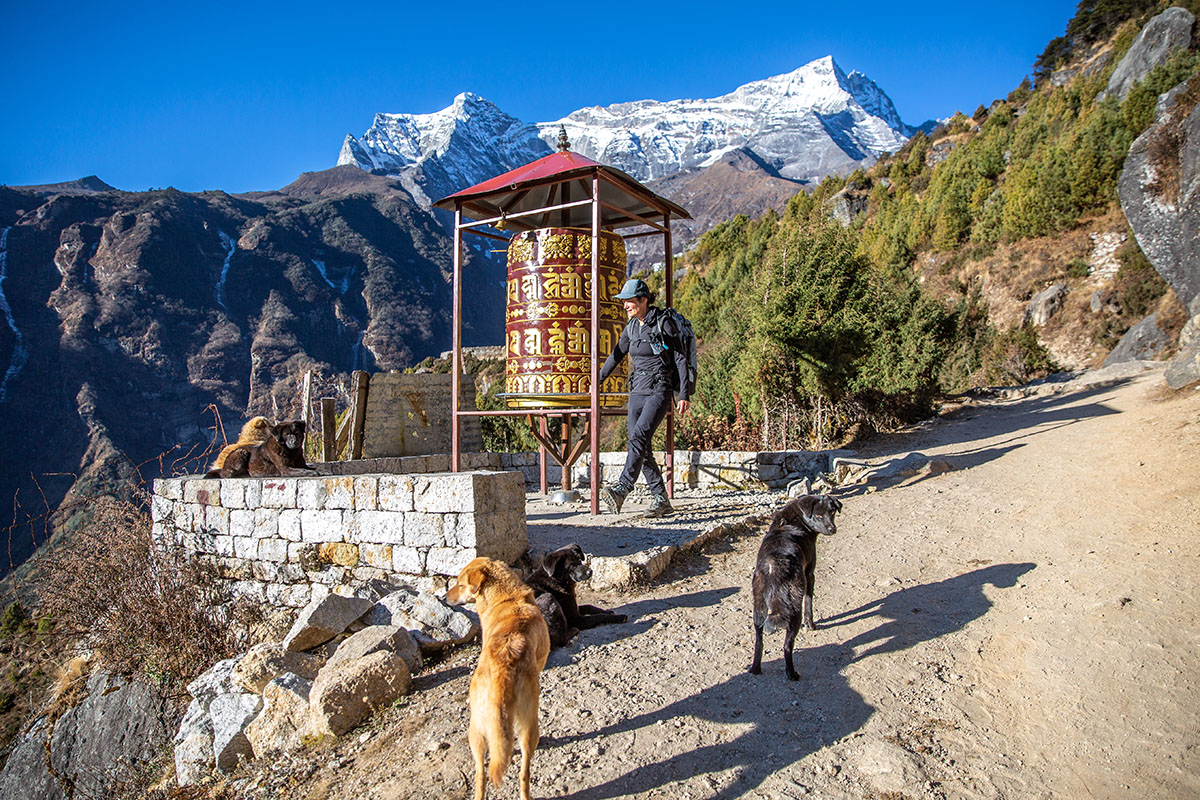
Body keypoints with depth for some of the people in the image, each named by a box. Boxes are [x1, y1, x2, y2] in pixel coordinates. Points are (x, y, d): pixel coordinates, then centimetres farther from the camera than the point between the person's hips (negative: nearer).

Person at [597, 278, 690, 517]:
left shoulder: (663, 323, -8)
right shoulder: (632, 326, 11)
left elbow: (680, 359, -8)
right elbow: (616, 355, 21)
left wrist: (684, 395, -13)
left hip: (659, 391, -7)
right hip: (637, 392, 7)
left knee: (639, 437, -25)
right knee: (641, 448, 3)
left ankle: (621, 489, -35)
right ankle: (661, 500, 11)